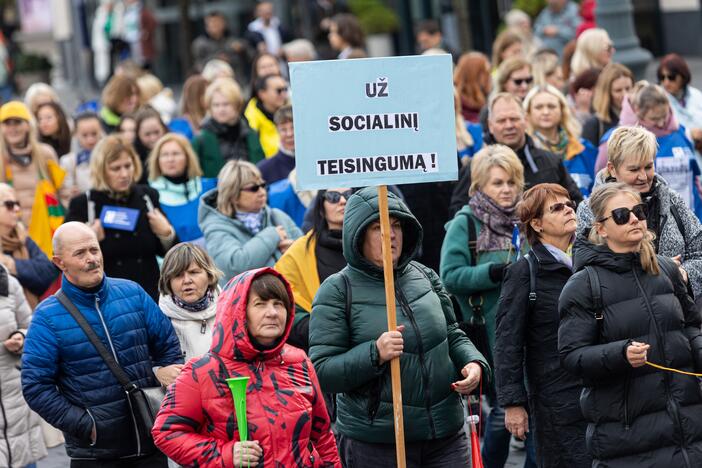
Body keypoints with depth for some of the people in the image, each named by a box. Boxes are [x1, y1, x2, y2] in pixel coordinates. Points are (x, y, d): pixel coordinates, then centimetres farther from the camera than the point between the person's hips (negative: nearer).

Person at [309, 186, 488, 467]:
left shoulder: (424, 276, 9)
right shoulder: (337, 291, -5)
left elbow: (453, 336, 20)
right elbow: (321, 371, -9)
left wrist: (473, 363, -1)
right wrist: (375, 354, -23)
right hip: (374, 442, -4)